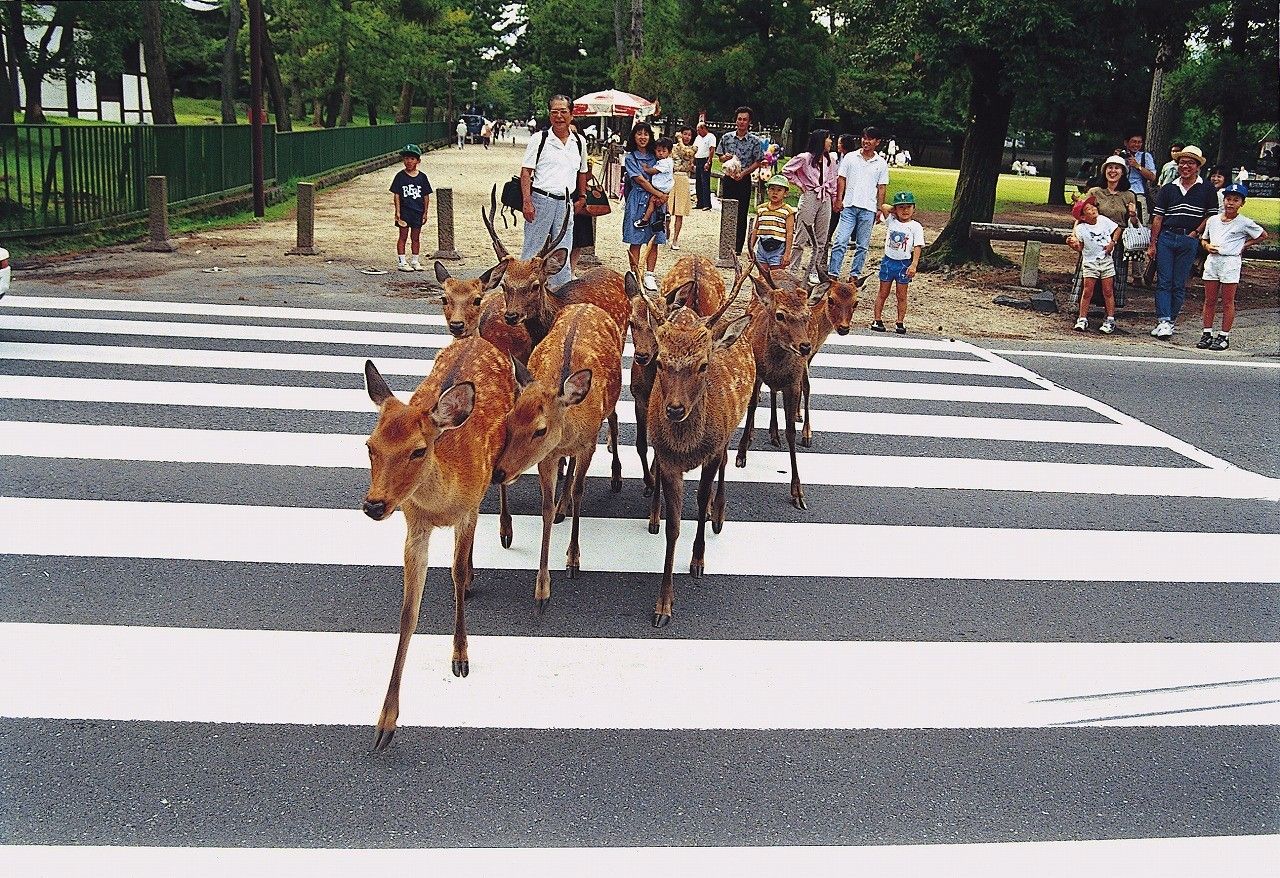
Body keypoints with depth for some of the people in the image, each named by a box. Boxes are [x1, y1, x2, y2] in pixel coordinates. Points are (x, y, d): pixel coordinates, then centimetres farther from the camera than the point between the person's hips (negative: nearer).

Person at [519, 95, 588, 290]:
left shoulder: (579, 142, 10)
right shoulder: (539, 140, -3)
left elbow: (582, 172, 23)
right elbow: (526, 171, -5)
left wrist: (582, 197, 19)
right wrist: (527, 202, -14)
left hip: (565, 202, 4)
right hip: (541, 199, -4)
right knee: (532, 248, -1)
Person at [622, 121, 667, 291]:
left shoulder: (655, 157, 13)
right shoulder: (630, 158, 0)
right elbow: (641, 180, -8)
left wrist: (657, 196, -11)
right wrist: (660, 194, -11)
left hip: (655, 201, 4)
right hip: (637, 201, -4)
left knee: (653, 240, 2)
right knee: (635, 241, -3)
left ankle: (649, 275, 8)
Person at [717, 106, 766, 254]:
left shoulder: (755, 141, -2)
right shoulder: (726, 138, 4)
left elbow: (758, 162, -1)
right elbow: (720, 158, 13)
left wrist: (743, 172, -14)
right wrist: (725, 157, -11)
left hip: (744, 181, -2)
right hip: (728, 179, 2)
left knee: (741, 214, 1)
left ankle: (738, 247, 6)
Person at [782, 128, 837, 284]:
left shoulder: (829, 161, 11)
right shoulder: (805, 158, -6)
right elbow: (786, 170, -4)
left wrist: (835, 200, 15)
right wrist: (799, 184, -2)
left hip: (825, 200, 6)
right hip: (809, 197, -6)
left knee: (821, 240, 7)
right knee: (802, 237, -6)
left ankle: (813, 270, 14)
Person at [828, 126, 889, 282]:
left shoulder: (881, 163, 6)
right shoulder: (850, 158, 5)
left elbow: (881, 187, 7)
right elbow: (842, 180, 7)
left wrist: (879, 209, 3)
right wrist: (839, 199, -4)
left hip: (868, 209, 1)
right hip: (849, 206, -1)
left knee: (863, 245, 6)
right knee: (840, 241, -8)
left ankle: (855, 274, 15)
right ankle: (832, 274, -6)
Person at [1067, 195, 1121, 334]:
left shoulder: (1103, 220, -1)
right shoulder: (1080, 229, -8)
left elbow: (1117, 229, 12)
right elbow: (1080, 248, -6)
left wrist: (1113, 242, -3)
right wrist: (1073, 244, -26)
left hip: (1106, 260, 2)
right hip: (1090, 262, -2)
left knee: (1108, 291, 3)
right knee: (1087, 291, -3)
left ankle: (1110, 320, 9)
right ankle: (1082, 319, 7)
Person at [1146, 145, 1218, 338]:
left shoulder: (1206, 190, 5)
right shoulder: (1168, 189, 8)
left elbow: (1212, 215, 8)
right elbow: (1157, 218, 6)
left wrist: (1196, 232, -5)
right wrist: (1152, 244, 1)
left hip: (1189, 241, -1)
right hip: (1166, 237, 1)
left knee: (1179, 284, 2)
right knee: (1163, 281, -5)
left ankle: (1171, 320, 10)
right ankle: (1163, 321, -9)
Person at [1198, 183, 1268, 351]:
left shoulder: (1244, 223, -2)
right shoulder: (1212, 220, 9)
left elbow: (1263, 235, 8)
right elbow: (1204, 239, 20)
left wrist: (1245, 245, 0)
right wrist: (1207, 246, -2)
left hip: (1230, 262, -4)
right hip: (1212, 260, 4)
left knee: (1228, 301, 1)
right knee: (1209, 300, 6)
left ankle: (1224, 337, 5)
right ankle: (1207, 334, 13)